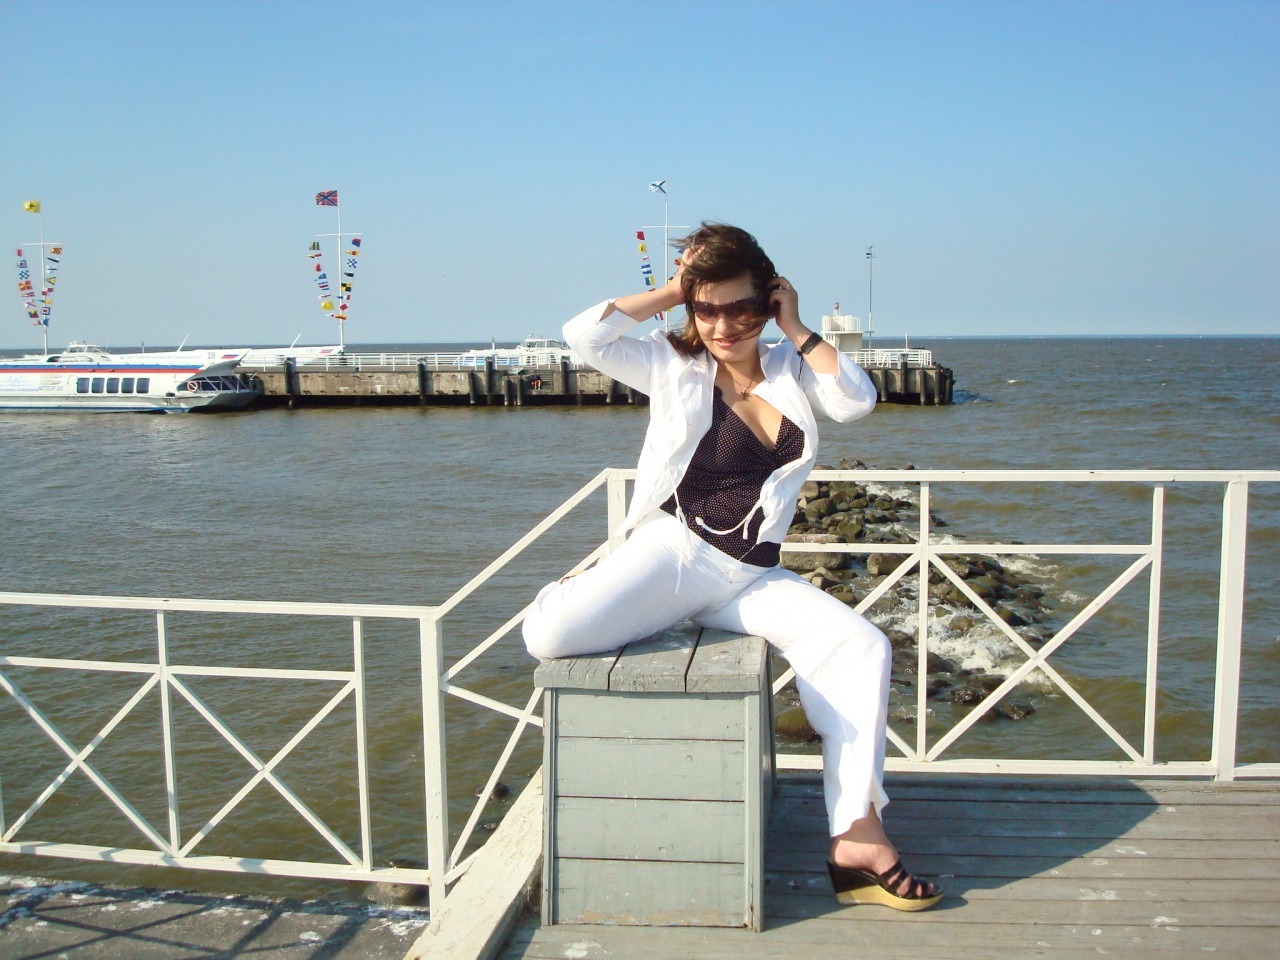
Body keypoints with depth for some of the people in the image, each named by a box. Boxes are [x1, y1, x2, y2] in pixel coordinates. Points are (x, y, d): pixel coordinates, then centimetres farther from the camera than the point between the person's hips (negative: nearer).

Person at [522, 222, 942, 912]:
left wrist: (797, 329, 1)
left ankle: (856, 836, -16)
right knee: (550, 636, -27)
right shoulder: (671, 364, 5)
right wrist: (669, 293, -1)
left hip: (750, 578, 3)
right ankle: (574, 592, 13)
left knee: (861, 648, -18)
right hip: (671, 553, -3)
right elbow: (585, 335, -8)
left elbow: (857, 401, -4)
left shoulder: (791, 370, 14)